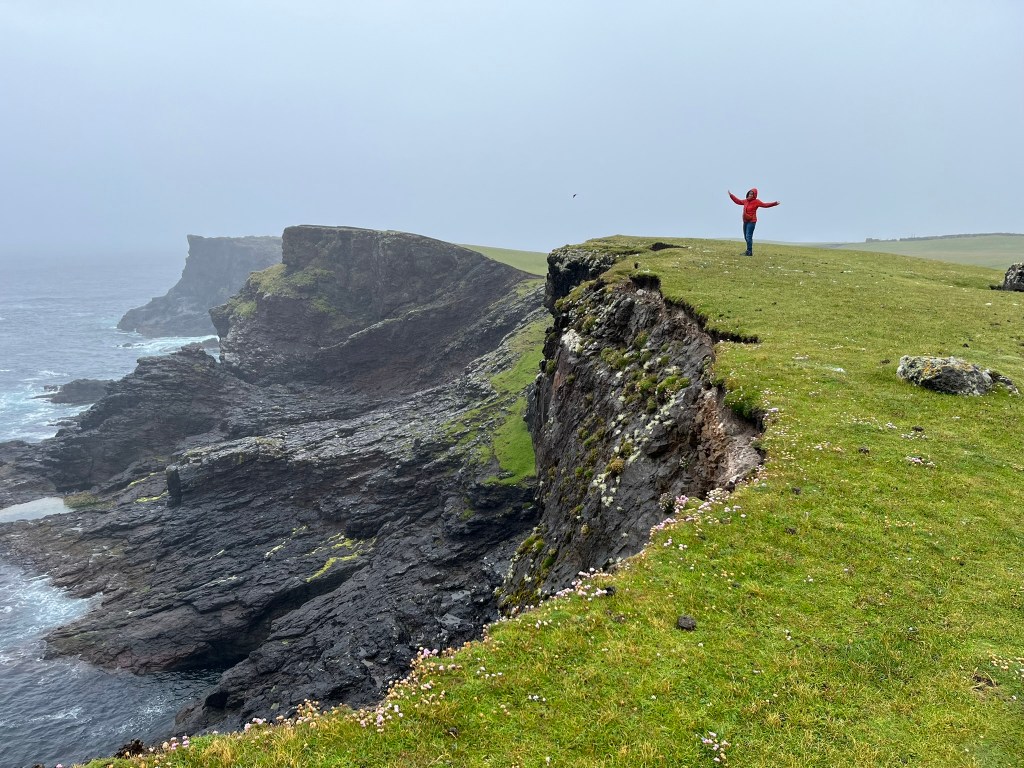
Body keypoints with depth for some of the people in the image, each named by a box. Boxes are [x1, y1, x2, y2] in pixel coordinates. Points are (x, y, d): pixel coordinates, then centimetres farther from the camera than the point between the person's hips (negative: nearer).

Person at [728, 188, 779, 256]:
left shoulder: (756, 202, -8)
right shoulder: (746, 201, 11)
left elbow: (765, 205, -11)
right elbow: (738, 201, 25)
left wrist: (774, 203, -20)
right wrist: (731, 195, 29)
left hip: (751, 221, -8)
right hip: (745, 221, 8)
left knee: (748, 237, -13)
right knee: (746, 237, 12)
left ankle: (749, 252, -10)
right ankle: (749, 251, 23)